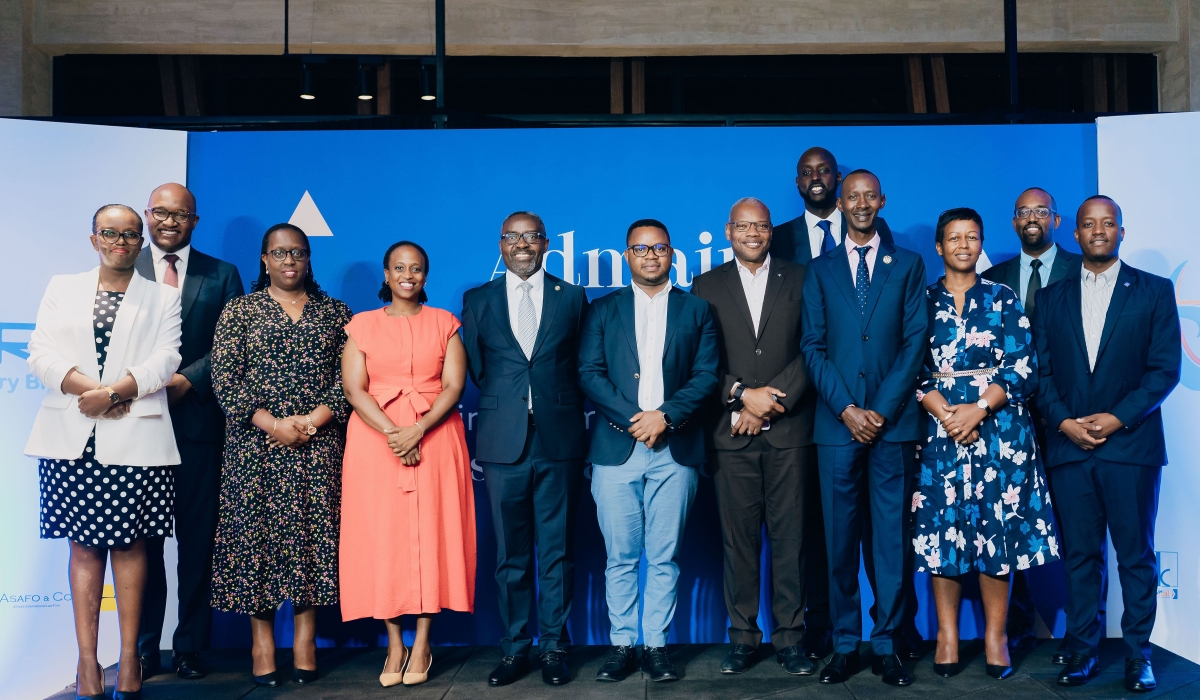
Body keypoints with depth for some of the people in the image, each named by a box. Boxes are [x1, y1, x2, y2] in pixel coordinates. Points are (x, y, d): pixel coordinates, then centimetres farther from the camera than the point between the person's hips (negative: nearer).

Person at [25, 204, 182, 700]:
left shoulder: (163, 297, 11)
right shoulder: (63, 288, 16)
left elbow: (165, 360, -3)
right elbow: (41, 352, 4)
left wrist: (112, 393, -15)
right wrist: (88, 390, -11)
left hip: (134, 438, -1)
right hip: (72, 437, 2)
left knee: (129, 543, 2)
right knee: (84, 544, 4)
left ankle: (129, 658, 8)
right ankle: (87, 660, 9)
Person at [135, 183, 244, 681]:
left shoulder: (222, 276, 11)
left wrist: (187, 380, -11)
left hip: (198, 420, 0)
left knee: (197, 537, 3)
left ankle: (190, 646, 13)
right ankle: (143, 649, 14)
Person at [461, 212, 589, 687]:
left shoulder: (572, 298, 8)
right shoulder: (477, 301, 9)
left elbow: (583, 367, 10)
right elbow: (474, 369, 12)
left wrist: (565, 412, 5)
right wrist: (502, 403, 9)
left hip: (559, 442, 0)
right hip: (503, 443, 1)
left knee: (557, 549, 6)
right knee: (510, 552, 7)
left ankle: (554, 647, 18)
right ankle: (513, 649, 19)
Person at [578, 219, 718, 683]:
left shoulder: (697, 310, 12)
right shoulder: (603, 310, 12)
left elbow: (706, 375, 3)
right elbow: (589, 373, 1)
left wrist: (665, 415, -11)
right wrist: (633, 419, -10)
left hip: (674, 450, 0)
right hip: (616, 449, 0)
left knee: (664, 557, 4)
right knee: (620, 557, 4)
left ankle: (655, 644, 14)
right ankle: (622, 644, 14)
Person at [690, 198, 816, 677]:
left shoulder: (799, 280, 9)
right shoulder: (707, 286, 11)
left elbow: (811, 353, 1)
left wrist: (768, 404, -8)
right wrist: (743, 394, -10)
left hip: (789, 430, 0)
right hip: (731, 434, 0)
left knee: (790, 537, 2)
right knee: (739, 538, 3)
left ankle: (789, 637, 12)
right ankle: (743, 637, 13)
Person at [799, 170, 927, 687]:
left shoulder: (908, 265, 11)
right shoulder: (820, 270, 12)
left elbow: (915, 341, 2)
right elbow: (813, 347, 4)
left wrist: (882, 410, -7)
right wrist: (847, 409, -7)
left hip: (894, 421, 0)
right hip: (837, 423, 0)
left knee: (891, 537, 2)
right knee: (840, 538, 3)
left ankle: (887, 645, 13)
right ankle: (845, 645, 12)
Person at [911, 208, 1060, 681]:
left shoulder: (1004, 299, 8)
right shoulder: (922, 301, 7)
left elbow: (1023, 368, 1)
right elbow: (912, 369, 1)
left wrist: (979, 408, -13)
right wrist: (946, 413, -13)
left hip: (998, 427, 0)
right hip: (939, 428, 0)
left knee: (997, 528, -1)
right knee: (943, 528, 0)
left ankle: (996, 635, 10)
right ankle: (948, 636, 8)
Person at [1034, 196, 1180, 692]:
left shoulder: (1154, 291, 6)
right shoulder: (1051, 297, 12)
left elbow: (1166, 367, -1)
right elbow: (1040, 371, 8)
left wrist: (1118, 418, -11)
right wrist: (1064, 421, -7)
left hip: (1131, 443, -2)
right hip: (1068, 444, 2)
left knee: (1136, 554, 3)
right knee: (1079, 554, 6)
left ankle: (1137, 655, 13)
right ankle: (1083, 650, 14)